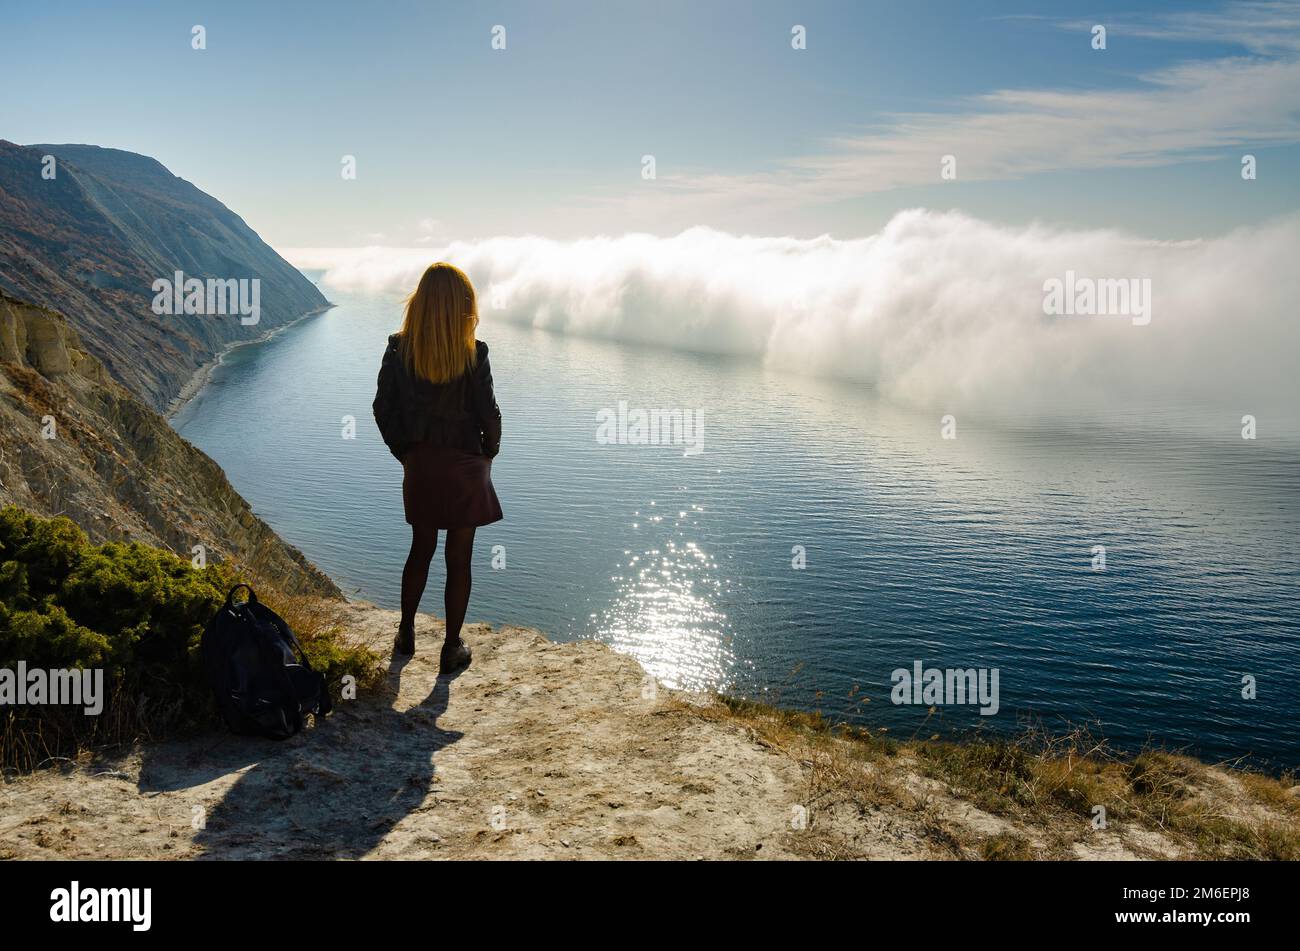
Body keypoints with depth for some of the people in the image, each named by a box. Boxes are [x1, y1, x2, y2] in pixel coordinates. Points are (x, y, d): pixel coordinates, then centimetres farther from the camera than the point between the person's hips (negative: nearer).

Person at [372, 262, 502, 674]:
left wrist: (404, 453, 11)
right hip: (463, 466, -3)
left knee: (421, 549, 22)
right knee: (458, 559, 8)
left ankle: (405, 635, 32)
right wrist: (489, 454, 7)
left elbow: (384, 409, -1)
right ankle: (451, 650, 16)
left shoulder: (398, 350, -6)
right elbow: (489, 415, -11)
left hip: (418, 465, 4)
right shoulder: (471, 354, -16)